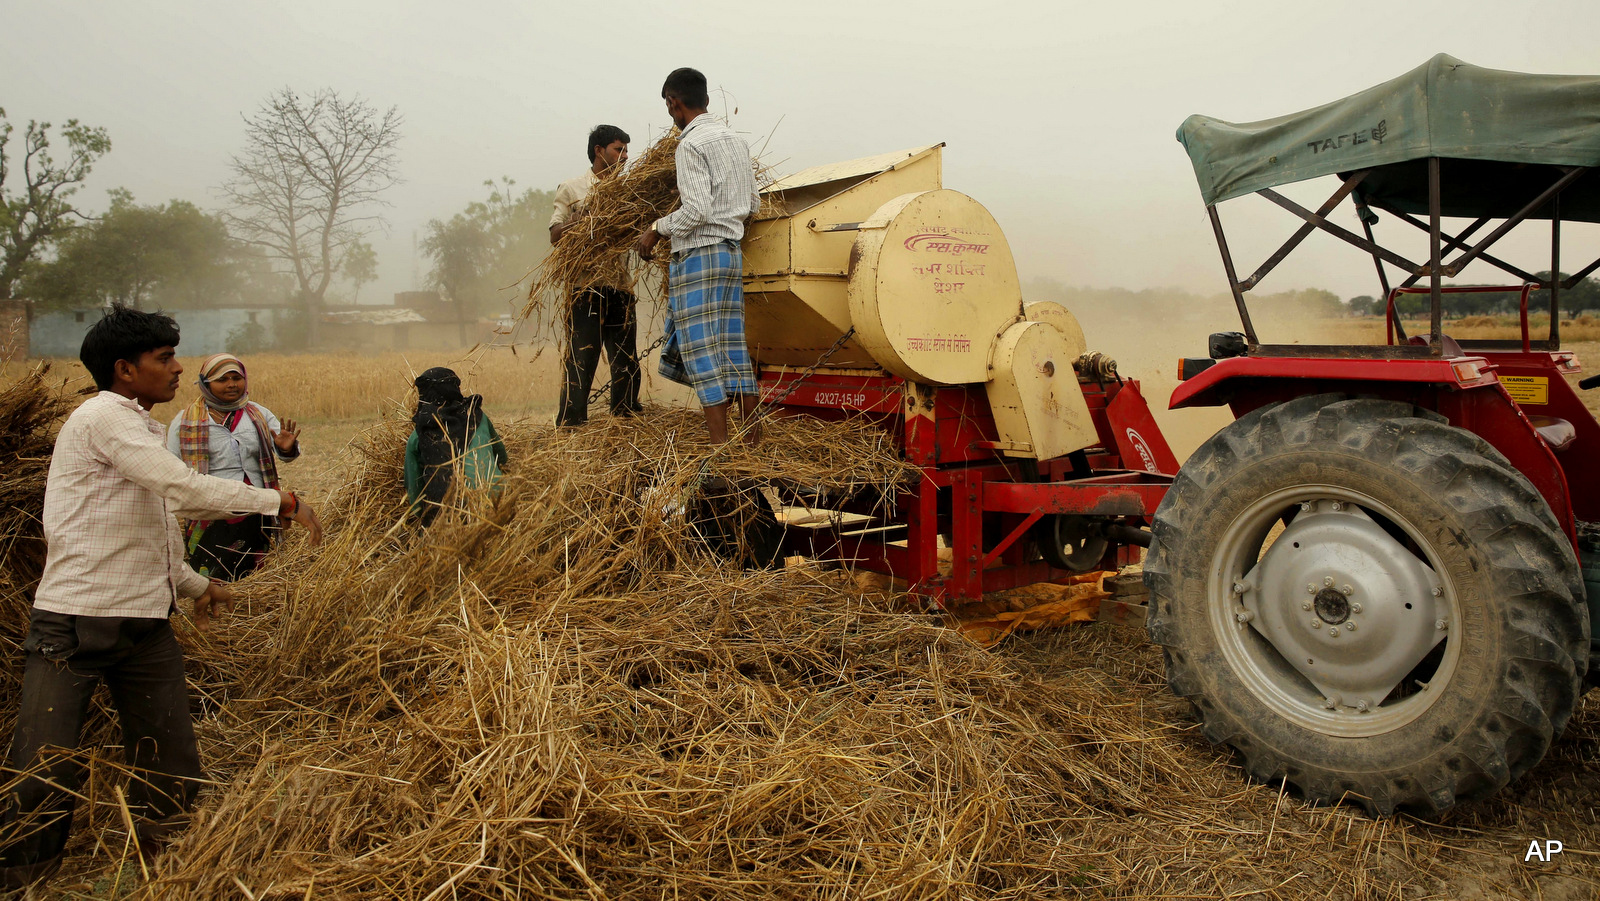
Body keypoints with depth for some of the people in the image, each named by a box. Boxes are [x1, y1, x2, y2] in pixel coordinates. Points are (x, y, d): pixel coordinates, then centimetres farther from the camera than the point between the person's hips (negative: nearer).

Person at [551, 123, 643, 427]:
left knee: (627, 362, 8)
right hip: (586, 289, -4)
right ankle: (569, 426, -1)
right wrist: (586, 217, -13)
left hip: (621, 288, 4)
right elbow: (556, 236, 0)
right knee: (580, 361, -6)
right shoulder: (572, 189, 6)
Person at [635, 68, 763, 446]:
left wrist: (656, 229, -7)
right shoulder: (736, 141, 15)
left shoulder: (691, 145, -11)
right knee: (732, 346, 9)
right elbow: (753, 204, 18)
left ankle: (720, 446, -6)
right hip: (732, 253, 8)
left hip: (698, 255, -8)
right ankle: (752, 438, 11)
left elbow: (697, 210, -19)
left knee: (702, 352, -6)